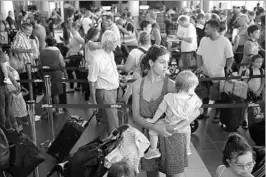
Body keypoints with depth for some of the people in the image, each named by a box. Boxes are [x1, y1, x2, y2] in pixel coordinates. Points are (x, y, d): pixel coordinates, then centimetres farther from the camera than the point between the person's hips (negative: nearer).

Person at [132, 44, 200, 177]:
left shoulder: (171, 85, -13)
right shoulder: (137, 85, -4)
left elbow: (196, 111, -14)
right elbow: (136, 116, -5)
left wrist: (176, 127, -24)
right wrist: (155, 127, -21)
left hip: (171, 138, -2)